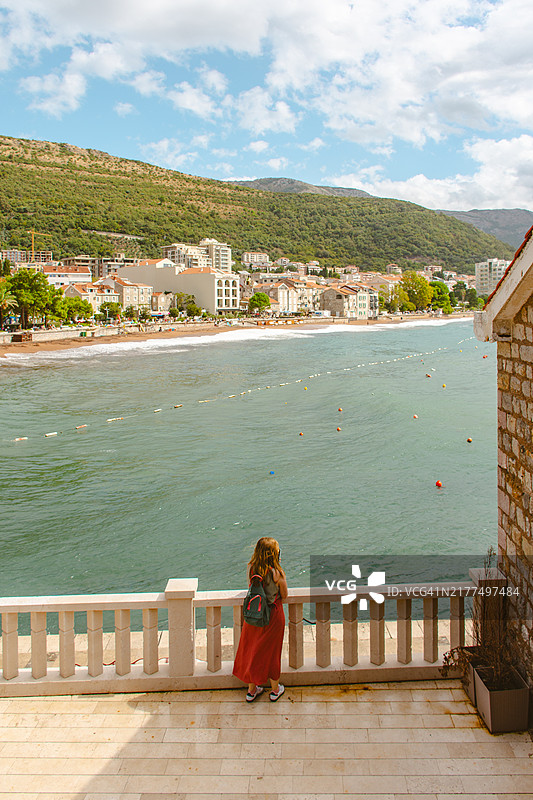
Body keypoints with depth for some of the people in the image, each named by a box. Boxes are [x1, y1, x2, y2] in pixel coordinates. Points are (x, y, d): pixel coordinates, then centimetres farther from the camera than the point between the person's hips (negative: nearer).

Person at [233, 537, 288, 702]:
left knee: (252, 650, 18)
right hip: (273, 614, -3)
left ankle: (251, 690, 30)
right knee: (271, 652, 15)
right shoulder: (277, 573, -23)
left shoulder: (251, 568, -11)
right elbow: (284, 595, -8)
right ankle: (275, 690, 32)